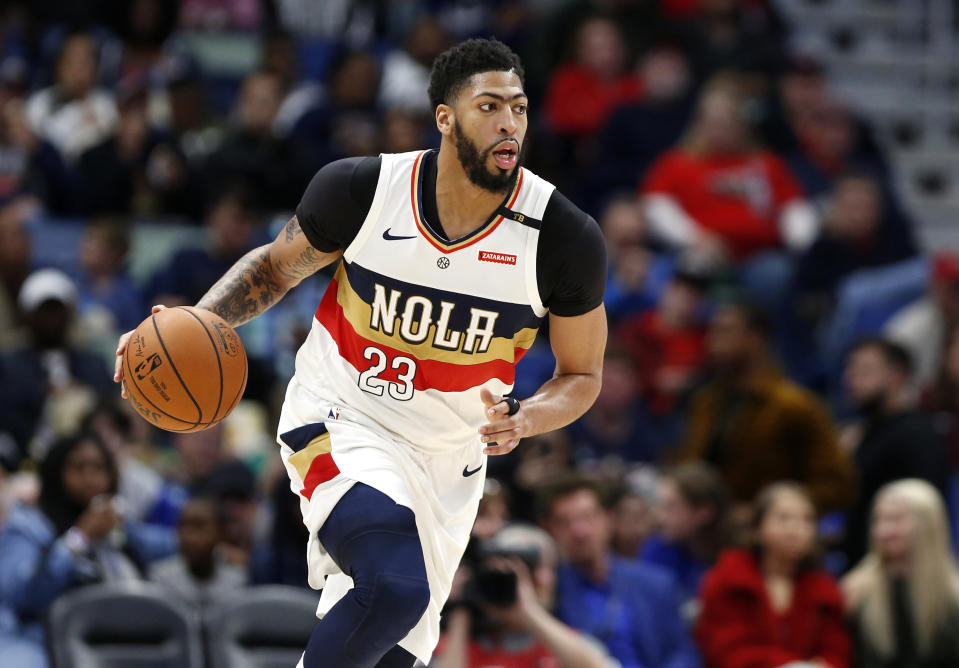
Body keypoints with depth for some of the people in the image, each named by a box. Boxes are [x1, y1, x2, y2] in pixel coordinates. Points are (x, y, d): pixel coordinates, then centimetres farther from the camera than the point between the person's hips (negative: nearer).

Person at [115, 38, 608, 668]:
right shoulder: (362, 190, -14)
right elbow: (275, 267, 6)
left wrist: (524, 420, -22)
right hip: (342, 424, -3)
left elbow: (582, 375, 0)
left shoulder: (565, 237, -14)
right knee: (394, 590, -30)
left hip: (448, 458, 3)